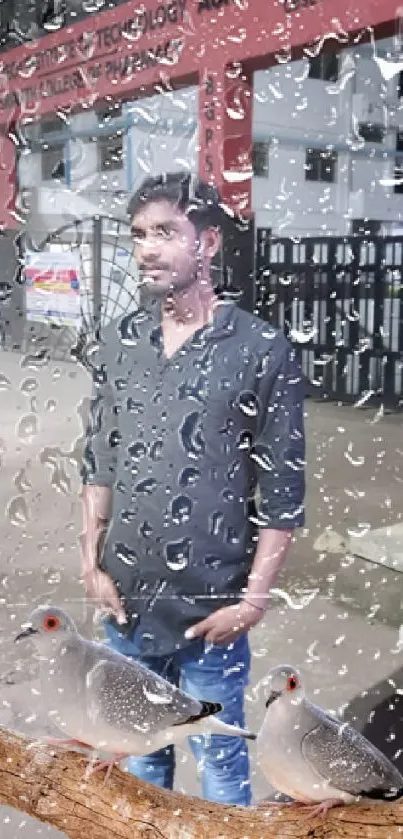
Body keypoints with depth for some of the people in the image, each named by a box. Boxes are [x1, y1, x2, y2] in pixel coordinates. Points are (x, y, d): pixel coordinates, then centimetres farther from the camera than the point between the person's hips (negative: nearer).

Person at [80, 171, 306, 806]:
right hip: (126, 602, 5)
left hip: (210, 609, -4)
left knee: (220, 762, 12)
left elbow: (283, 492, -9)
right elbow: (100, 462, 9)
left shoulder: (263, 351, -11)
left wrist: (253, 597, -10)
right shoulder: (119, 341, 2)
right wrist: (92, 560, 4)